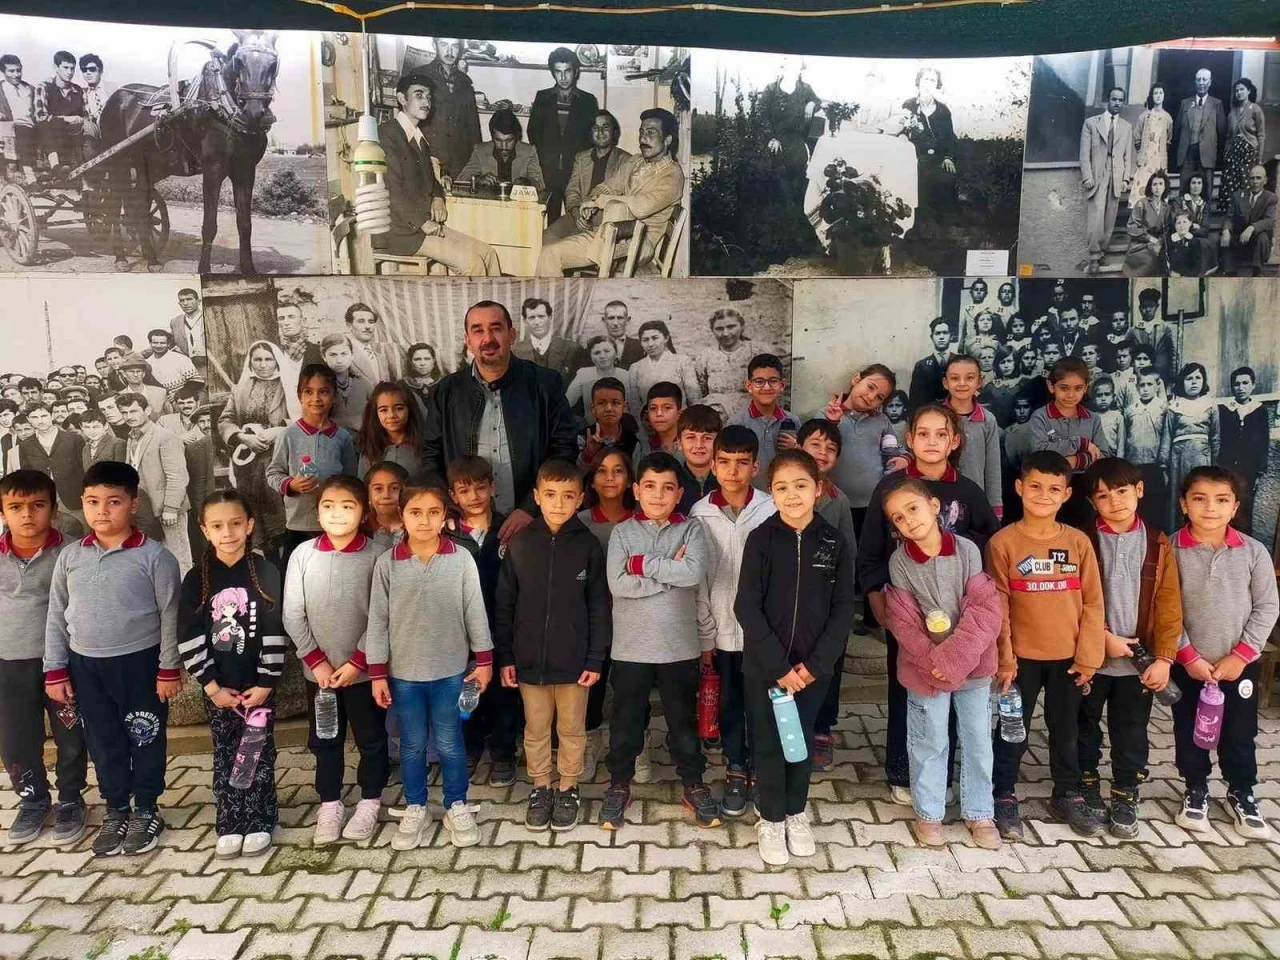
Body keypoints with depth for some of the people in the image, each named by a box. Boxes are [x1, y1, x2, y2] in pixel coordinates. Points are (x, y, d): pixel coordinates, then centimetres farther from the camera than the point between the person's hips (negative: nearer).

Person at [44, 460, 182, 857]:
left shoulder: (154, 556, -11)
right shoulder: (70, 556, 2)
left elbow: (170, 615, -8)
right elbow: (56, 615, 8)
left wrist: (168, 668, -7)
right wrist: (55, 670, 6)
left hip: (139, 662, -4)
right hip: (85, 664, 4)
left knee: (145, 740, 9)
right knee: (103, 742, 15)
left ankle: (146, 812, 26)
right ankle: (116, 810, 31)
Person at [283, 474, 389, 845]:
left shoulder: (376, 555, -11)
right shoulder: (302, 554, -3)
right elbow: (292, 615, -2)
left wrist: (358, 661, -12)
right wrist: (316, 660, -7)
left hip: (363, 669, -2)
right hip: (319, 670, 2)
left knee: (371, 739, 11)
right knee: (325, 741, 15)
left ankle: (369, 803, 29)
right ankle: (330, 805, 31)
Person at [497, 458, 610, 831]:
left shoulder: (588, 545, -7)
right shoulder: (520, 544, -4)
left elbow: (599, 607, -4)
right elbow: (505, 604, 2)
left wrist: (596, 659, -5)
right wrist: (505, 656, 1)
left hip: (574, 660, -1)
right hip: (529, 659, 1)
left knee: (572, 730, 14)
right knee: (536, 730, 16)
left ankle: (567, 790, 32)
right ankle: (541, 788, 34)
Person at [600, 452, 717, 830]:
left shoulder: (691, 529, -2)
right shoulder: (622, 532, -3)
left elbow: (694, 572, -20)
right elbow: (618, 585, -16)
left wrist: (643, 564, -17)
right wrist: (670, 573, -16)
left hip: (680, 646, 0)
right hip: (631, 647, 0)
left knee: (684, 721, 15)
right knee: (626, 722, 14)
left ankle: (694, 786, 32)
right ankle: (619, 785, 32)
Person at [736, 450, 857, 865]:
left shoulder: (833, 542, -4)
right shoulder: (761, 539, -9)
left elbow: (843, 609, -2)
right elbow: (746, 607, -12)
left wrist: (815, 663, -11)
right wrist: (779, 665, -16)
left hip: (813, 665, 2)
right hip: (764, 664, -2)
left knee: (803, 738, 15)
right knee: (768, 741, 9)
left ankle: (796, 813, 36)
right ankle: (770, 818, 28)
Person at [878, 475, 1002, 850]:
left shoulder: (967, 551, -10)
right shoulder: (899, 562, -9)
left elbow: (986, 608, -13)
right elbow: (903, 622, -9)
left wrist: (953, 657, -19)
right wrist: (933, 661, -19)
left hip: (972, 663, 1)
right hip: (925, 667, -1)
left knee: (978, 741, 13)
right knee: (930, 742, 11)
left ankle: (979, 813, 31)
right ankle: (928, 813, 29)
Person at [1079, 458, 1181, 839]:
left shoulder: (1157, 543, 0)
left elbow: (1169, 604, -1)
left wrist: (1164, 657, -7)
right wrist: (1105, 637, -15)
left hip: (1139, 659, 1)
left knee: (1131, 732, 11)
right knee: (1086, 726, 14)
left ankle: (1125, 796, 26)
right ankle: (1086, 783, 32)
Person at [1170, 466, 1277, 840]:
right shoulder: (1170, 550, -10)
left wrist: (1241, 655, -9)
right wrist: (1188, 656, -13)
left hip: (1240, 665, 1)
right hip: (1187, 665, -1)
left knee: (1240, 735, 13)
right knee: (1189, 733, 12)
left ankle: (1241, 795, 33)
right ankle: (1195, 791, 32)